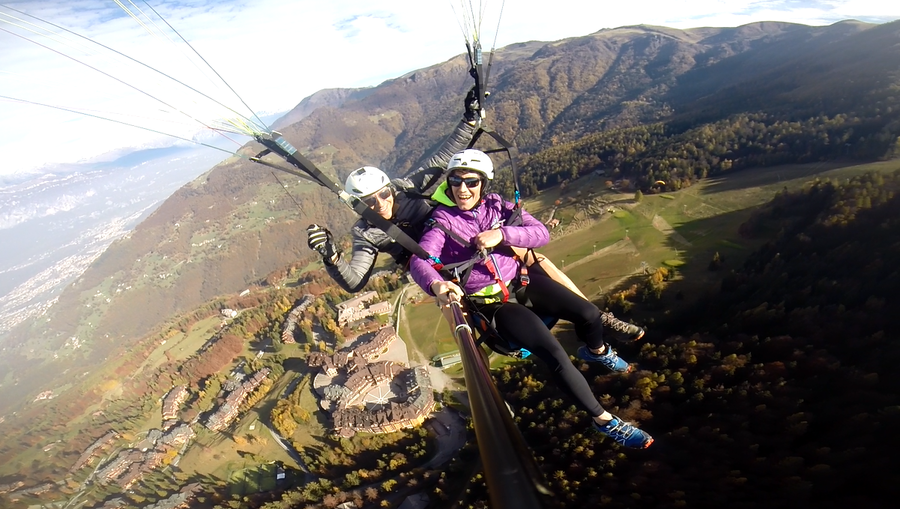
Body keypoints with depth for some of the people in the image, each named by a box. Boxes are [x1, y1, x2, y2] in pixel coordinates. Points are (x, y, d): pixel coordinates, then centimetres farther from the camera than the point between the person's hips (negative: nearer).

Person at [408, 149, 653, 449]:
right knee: (555, 355, -15)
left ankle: (596, 352, 33)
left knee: (589, 314, -6)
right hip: (492, 302, -4)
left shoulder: (495, 205, 0)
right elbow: (418, 261, -27)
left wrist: (501, 234, -25)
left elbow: (541, 233, -8)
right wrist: (437, 285, -49)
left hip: (520, 280, 4)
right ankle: (604, 421, 11)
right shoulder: (442, 221, -11)